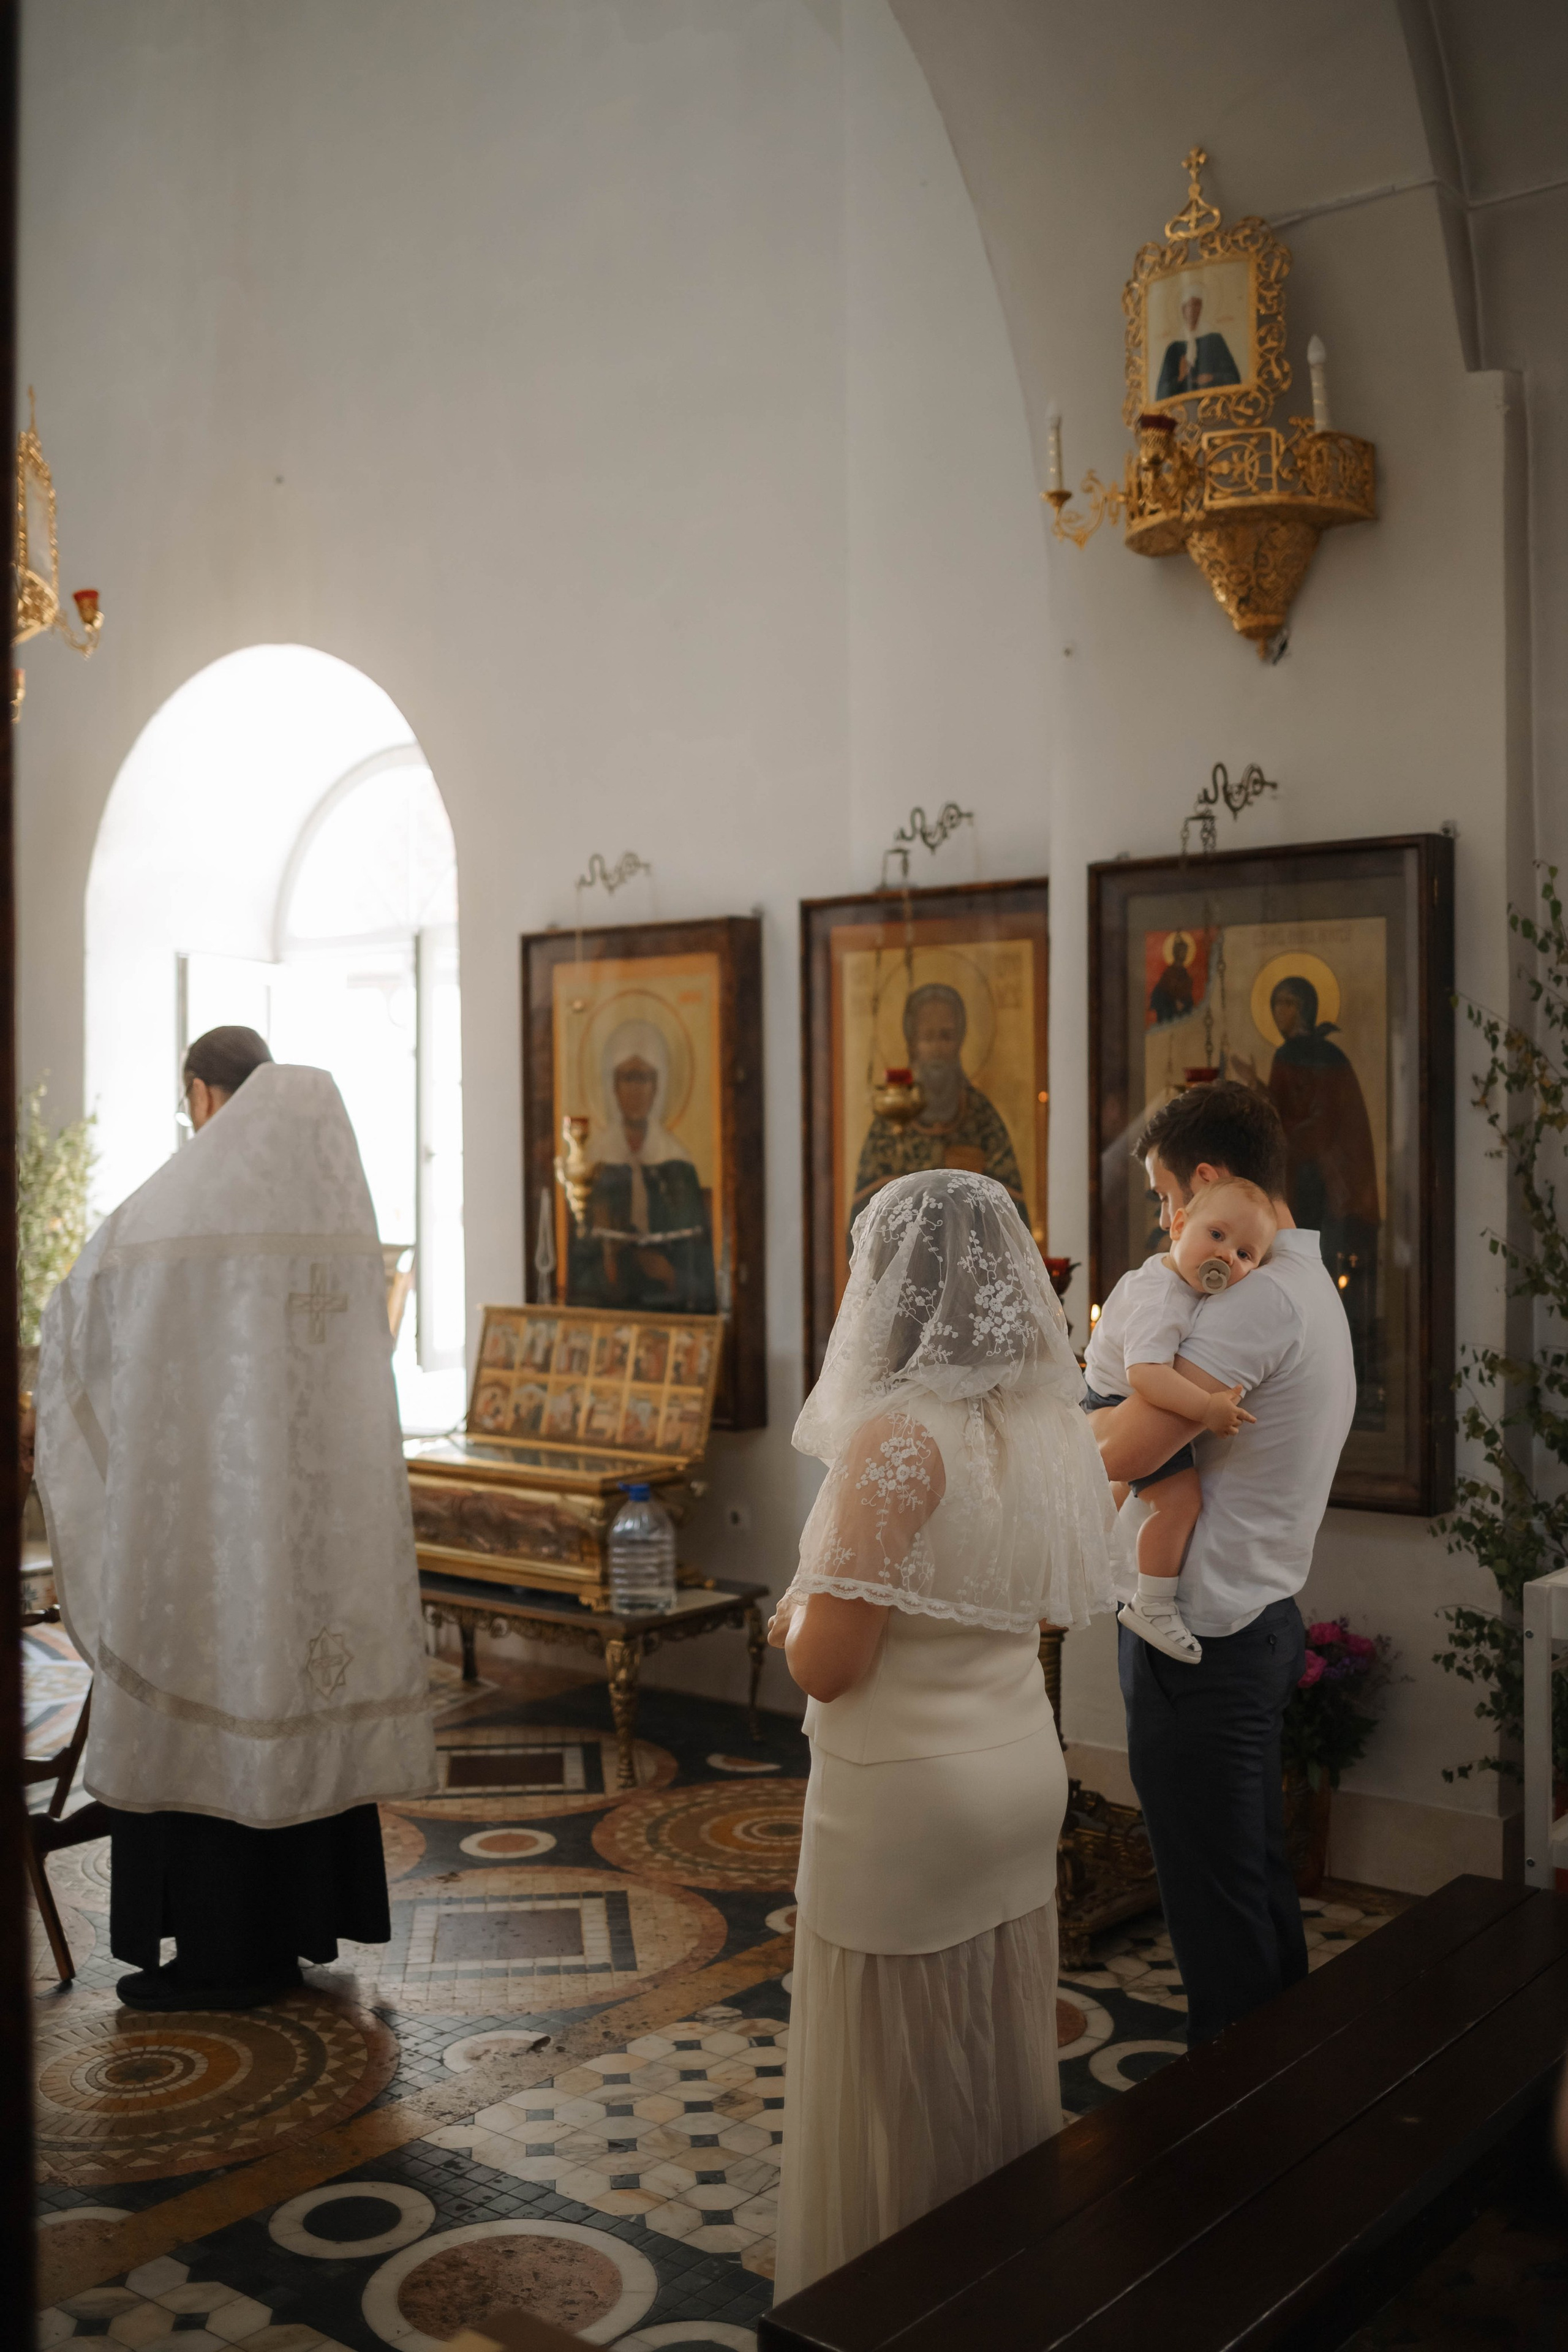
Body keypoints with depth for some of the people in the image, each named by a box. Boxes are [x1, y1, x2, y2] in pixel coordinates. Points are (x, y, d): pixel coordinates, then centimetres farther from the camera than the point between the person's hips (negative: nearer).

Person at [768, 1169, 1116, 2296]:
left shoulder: (900, 1435, -23)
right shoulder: (1048, 1422, 0)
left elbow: (826, 1666, -22)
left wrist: (798, 1604, -2)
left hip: (906, 1797, -7)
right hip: (1023, 1775, 8)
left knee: (895, 2091, 10)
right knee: (1000, 2067, 22)